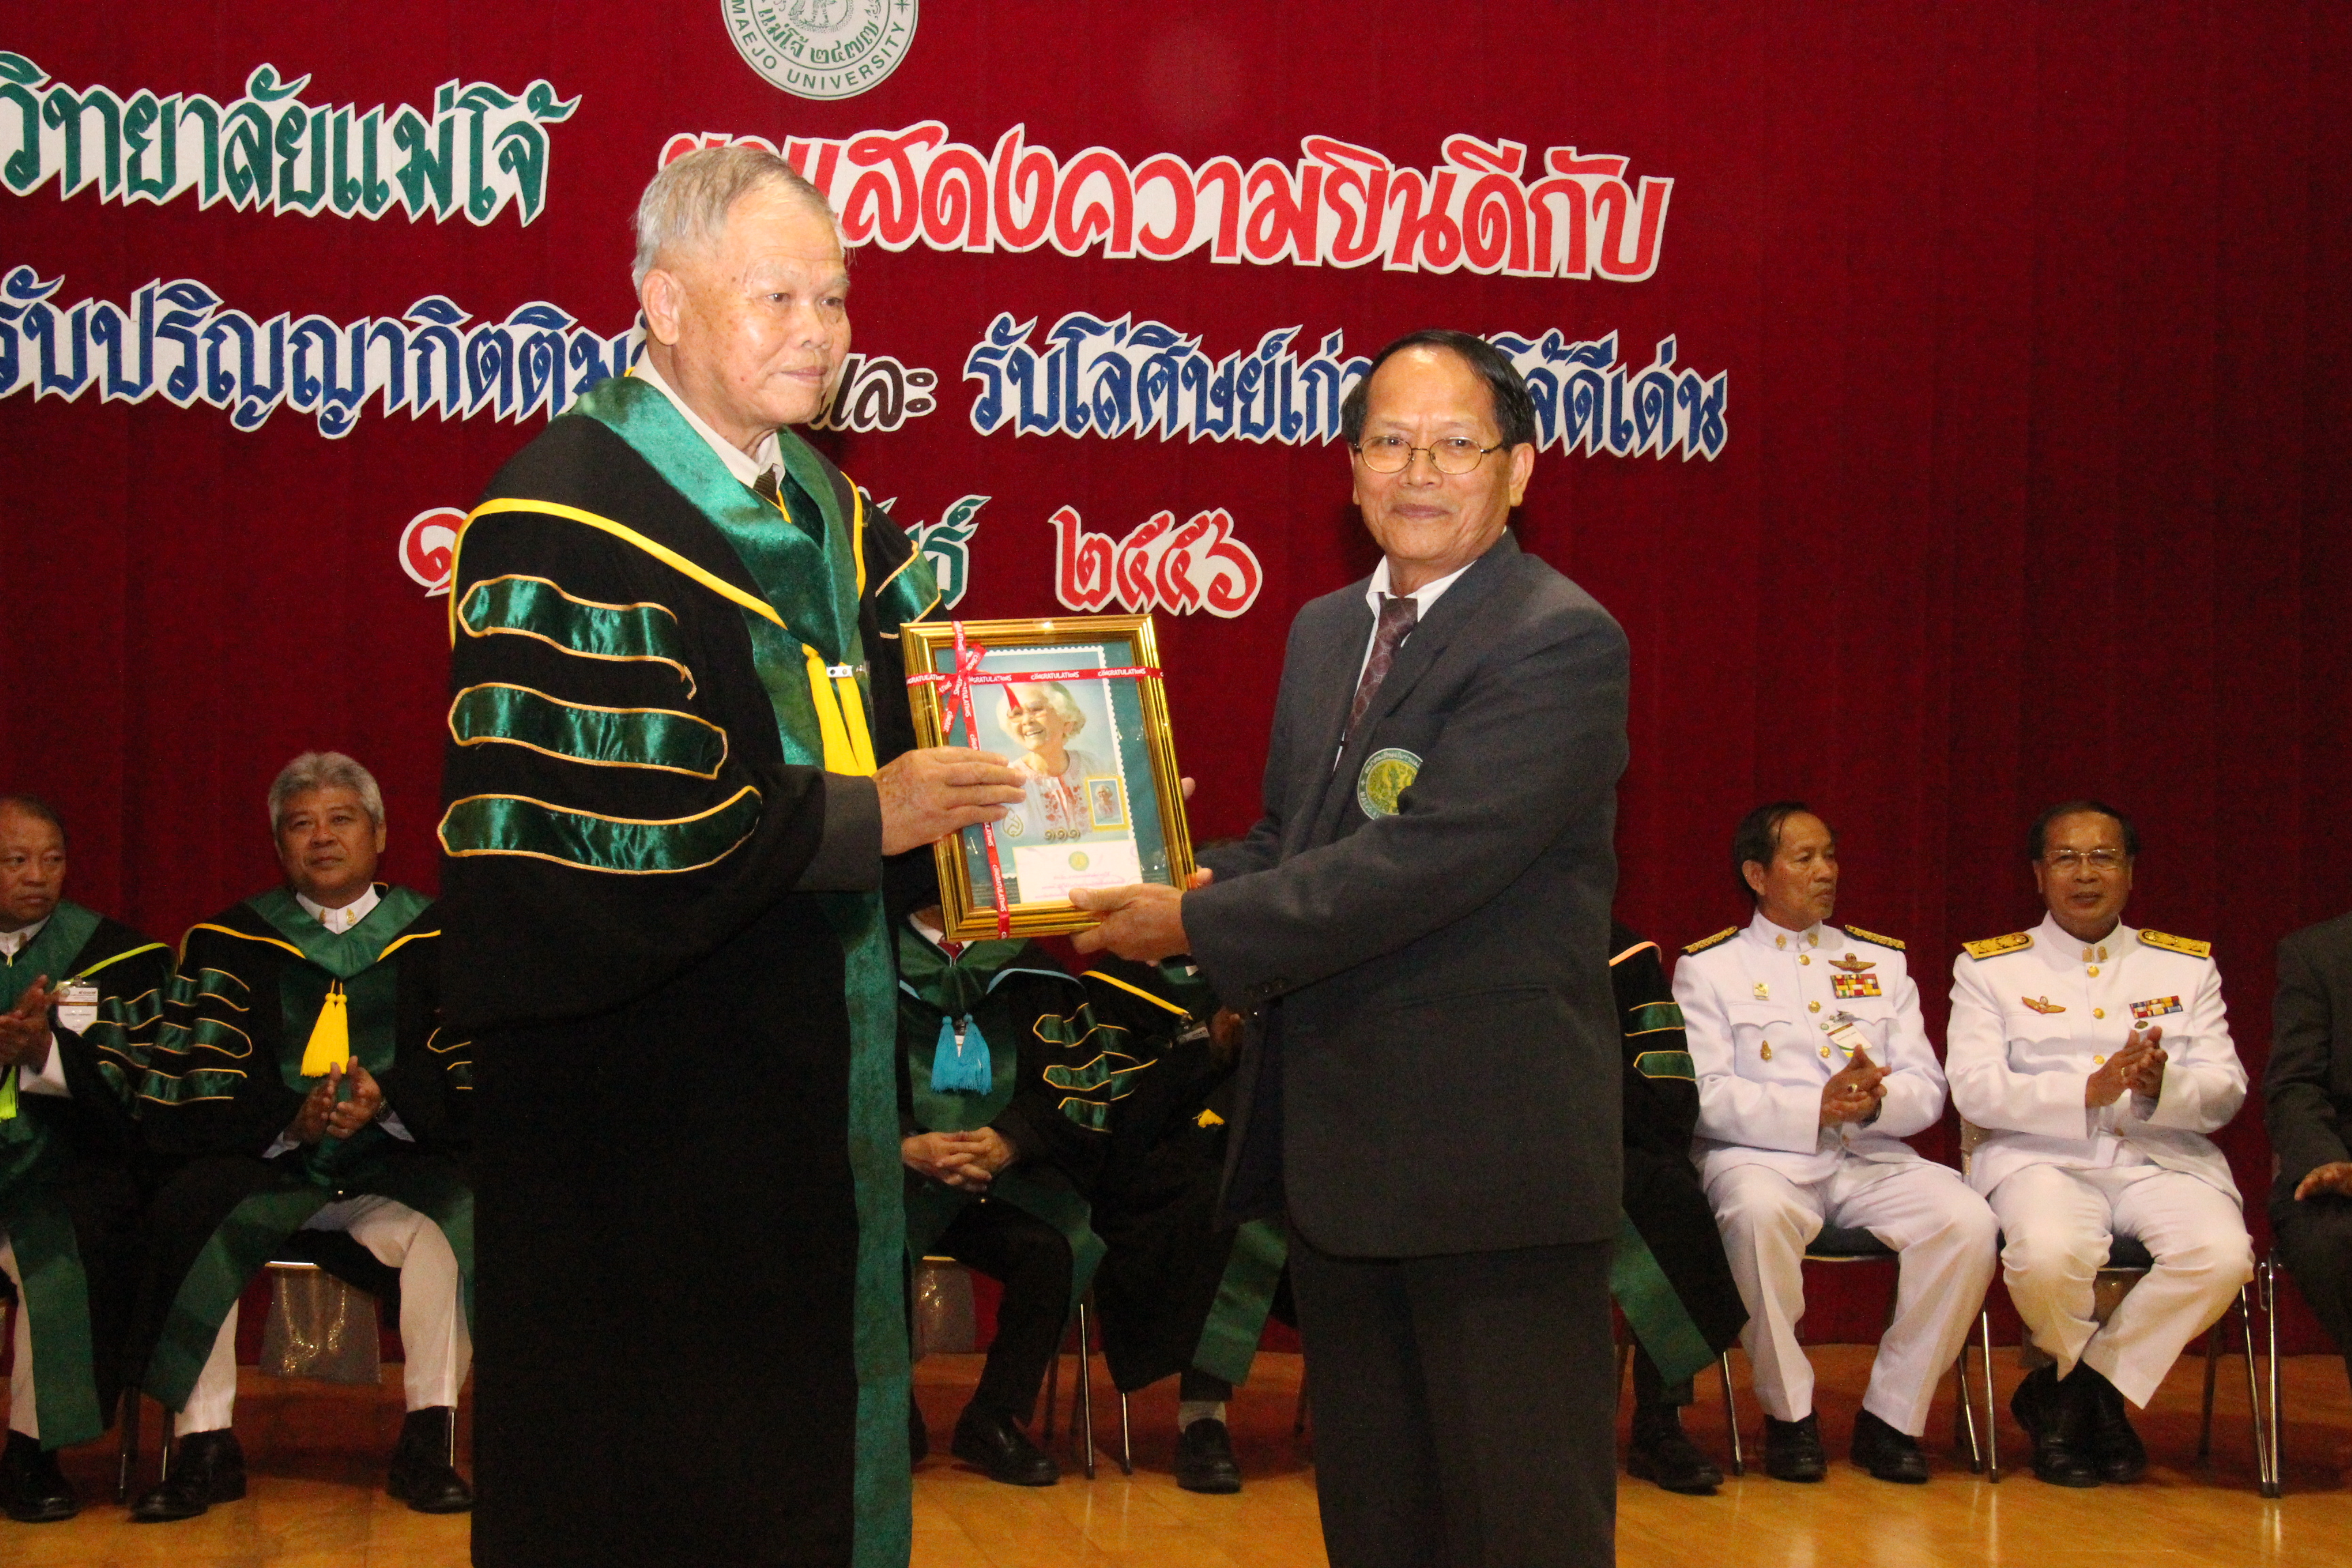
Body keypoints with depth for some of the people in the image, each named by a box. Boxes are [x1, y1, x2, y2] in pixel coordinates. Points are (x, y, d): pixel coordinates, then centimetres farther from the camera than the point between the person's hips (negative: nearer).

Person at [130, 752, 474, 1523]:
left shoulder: (435, 940, 12)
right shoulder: (229, 944, 13)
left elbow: (475, 1083, 3)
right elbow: (186, 1093, 4)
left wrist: (388, 1102, -16)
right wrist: (289, 1117, -14)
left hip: (395, 1168, -1)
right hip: (259, 1168, 1)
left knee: (454, 1222, -33)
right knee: (187, 1220, -31)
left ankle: (427, 1446, -26)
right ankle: (204, 1449, -23)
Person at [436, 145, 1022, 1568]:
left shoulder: (828, 513, 12)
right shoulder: (565, 519, -14)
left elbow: (892, 737, 19)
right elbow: (588, 823, -23)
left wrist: (1038, 796, -1)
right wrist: (854, 820, -19)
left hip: (821, 1074, 8)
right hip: (650, 1107, -8)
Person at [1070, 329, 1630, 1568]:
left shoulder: (1561, 643, -14)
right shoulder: (1324, 632, 14)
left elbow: (1423, 860, -23)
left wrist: (1197, 926, -16)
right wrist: (1186, 889, 0)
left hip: (1493, 1157, -8)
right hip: (1339, 1144, 8)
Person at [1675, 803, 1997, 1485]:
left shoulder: (1883, 960, 20)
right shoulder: (1708, 967, 9)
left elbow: (1927, 1090, 10)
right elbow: (1706, 1096, -5)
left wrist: (1878, 1101, -14)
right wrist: (1815, 1109, -18)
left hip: (1874, 1159, 3)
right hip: (1762, 1156, -3)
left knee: (1968, 1222, -26)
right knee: (1759, 1213, -38)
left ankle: (1892, 1414, -10)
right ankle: (1789, 1413, -18)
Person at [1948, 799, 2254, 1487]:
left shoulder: (2188, 965, 18)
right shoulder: (1988, 967, 11)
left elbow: (2226, 1091, 7)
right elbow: (1974, 1089, -3)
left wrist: (2163, 1089, -16)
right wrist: (2089, 1091, -18)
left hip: (2166, 1159, 2)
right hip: (2040, 1158, -2)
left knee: (2222, 1255, -31)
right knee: (2048, 1254, -36)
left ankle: (2075, 1389, -8)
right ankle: (2095, 1395, -1)